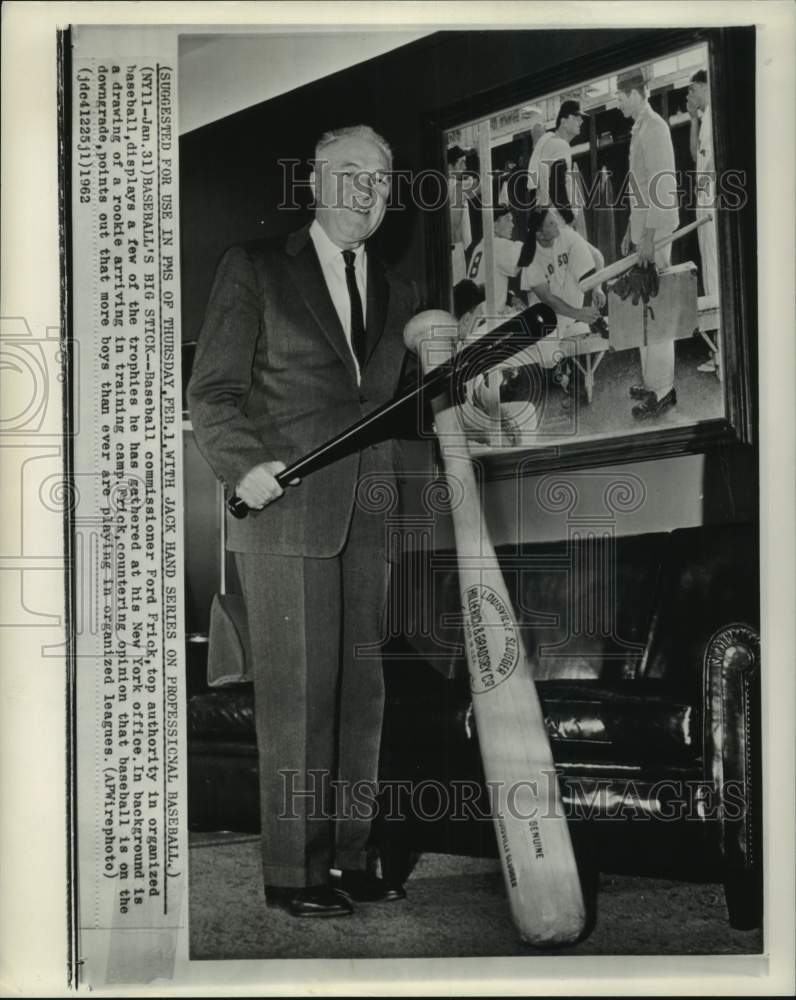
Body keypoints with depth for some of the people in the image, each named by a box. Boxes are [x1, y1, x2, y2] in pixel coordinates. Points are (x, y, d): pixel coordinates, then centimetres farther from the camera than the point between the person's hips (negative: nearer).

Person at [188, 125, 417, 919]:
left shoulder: (395, 294, 18)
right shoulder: (255, 269, 3)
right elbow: (211, 391, -2)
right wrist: (243, 465, -17)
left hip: (367, 517, 5)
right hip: (283, 510, -5)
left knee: (361, 690, 6)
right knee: (296, 692, -4)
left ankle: (347, 857, 16)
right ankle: (291, 872, 5)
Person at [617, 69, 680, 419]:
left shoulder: (654, 128, -14)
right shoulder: (639, 128, 15)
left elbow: (661, 188, -20)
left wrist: (649, 237, -22)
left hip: (656, 231, -10)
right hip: (642, 228, 10)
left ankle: (662, 390, -4)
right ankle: (653, 380, 22)